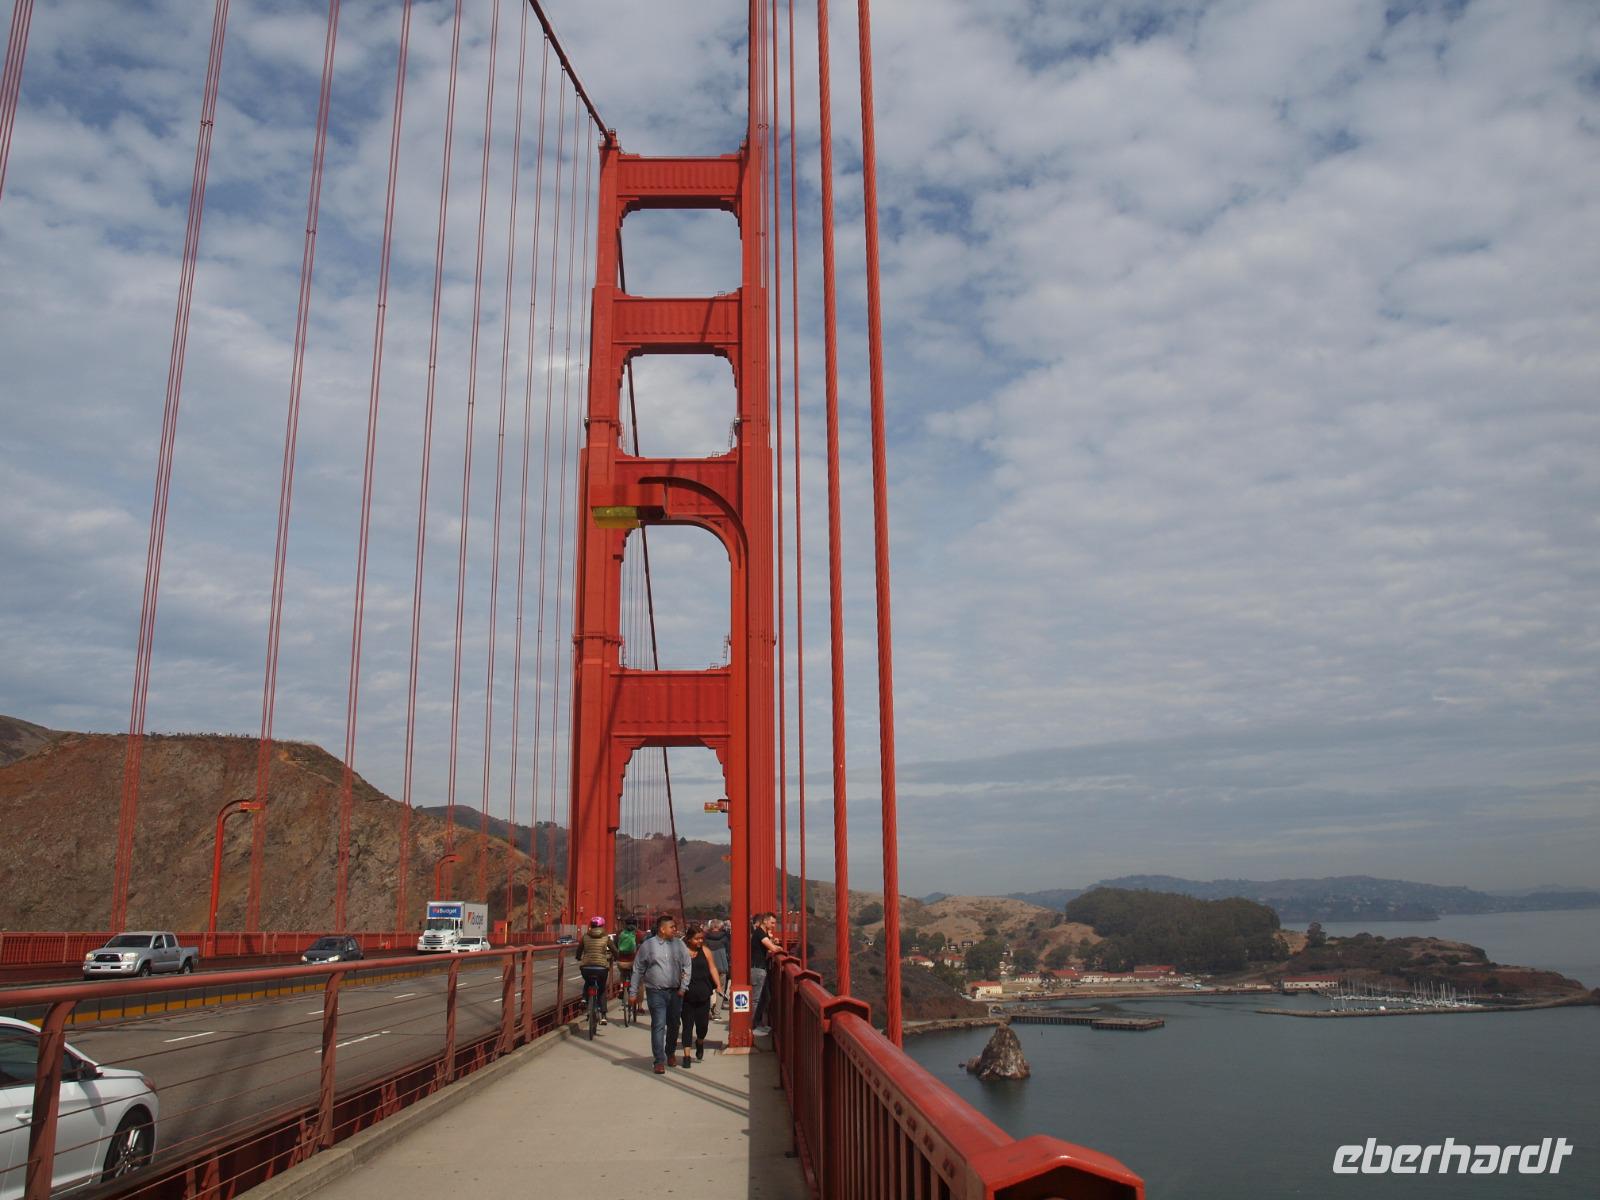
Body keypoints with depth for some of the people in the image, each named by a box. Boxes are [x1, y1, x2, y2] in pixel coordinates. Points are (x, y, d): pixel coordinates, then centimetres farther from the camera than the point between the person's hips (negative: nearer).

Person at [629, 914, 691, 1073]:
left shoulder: (679, 945, 6)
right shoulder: (648, 945, -1)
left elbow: (686, 967, 9)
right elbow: (638, 969, 3)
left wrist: (683, 987, -1)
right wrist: (634, 992, 2)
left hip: (675, 992, 3)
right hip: (656, 992, -3)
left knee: (674, 1025, 13)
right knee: (658, 1026, -9)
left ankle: (670, 1053, 33)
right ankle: (660, 1061, -5)